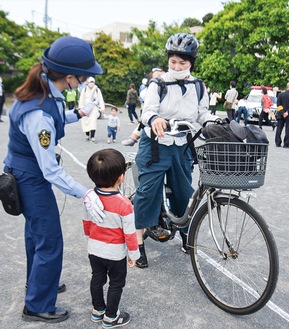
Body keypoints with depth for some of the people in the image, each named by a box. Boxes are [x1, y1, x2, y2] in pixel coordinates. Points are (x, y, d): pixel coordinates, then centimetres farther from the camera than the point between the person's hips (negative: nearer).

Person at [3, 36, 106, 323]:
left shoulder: (44, 89, -7)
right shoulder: (38, 114, -34)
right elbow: (50, 171, -30)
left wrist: (77, 114, 4)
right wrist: (85, 194, -30)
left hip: (26, 173, 9)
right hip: (32, 179, -9)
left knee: (36, 233, 25)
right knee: (50, 243, 4)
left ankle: (37, 284, 48)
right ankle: (37, 307, 25)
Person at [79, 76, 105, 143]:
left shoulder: (97, 90, 2)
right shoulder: (84, 90, 1)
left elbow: (100, 99, 0)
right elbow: (81, 100, 2)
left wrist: (102, 107, -10)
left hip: (94, 108, -1)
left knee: (93, 122, -11)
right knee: (85, 122, 2)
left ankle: (92, 137, -11)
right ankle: (87, 135, 24)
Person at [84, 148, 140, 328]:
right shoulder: (124, 204, -30)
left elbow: (86, 222, 1)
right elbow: (129, 233, -21)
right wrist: (134, 254, -5)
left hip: (94, 249, 5)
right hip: (115, 253, -5)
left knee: (97, 279, 24)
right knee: (116, 284, 17)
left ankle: (97, 310, 43)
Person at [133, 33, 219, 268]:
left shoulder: (199, 87, 2)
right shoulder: (158, 84, -9)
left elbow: (203, 114, 7)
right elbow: (147, 110, -16)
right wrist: (154, 119, -39)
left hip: (182, 147, 4)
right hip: (155, 145, -3)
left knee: (183, 191, 12)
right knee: (148, 190, -4)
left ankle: (185, 232, 36)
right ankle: (138, 242, 7)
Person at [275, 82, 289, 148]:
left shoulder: (280, 94, 2)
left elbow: (278, 105, -4)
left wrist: (282, 113, -7)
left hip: (281, 115, 3)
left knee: (279, 129, 10)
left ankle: (278, 143, 10)